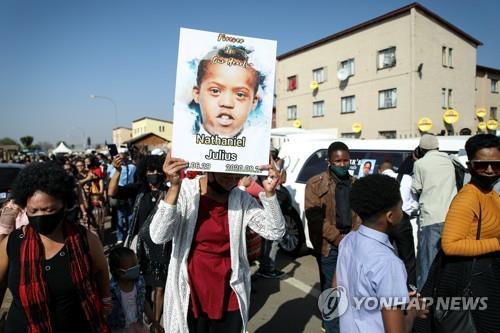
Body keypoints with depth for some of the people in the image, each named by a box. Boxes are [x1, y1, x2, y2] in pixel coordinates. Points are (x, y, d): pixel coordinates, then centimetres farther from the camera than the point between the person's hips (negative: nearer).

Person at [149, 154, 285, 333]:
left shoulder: (242, 199, -5)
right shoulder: (185, 191, -12)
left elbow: (275, 232, -12)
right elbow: (158, 236, -23)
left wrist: (269, 193, -25)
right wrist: (174, 187, -32)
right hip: (191, 294, -2)